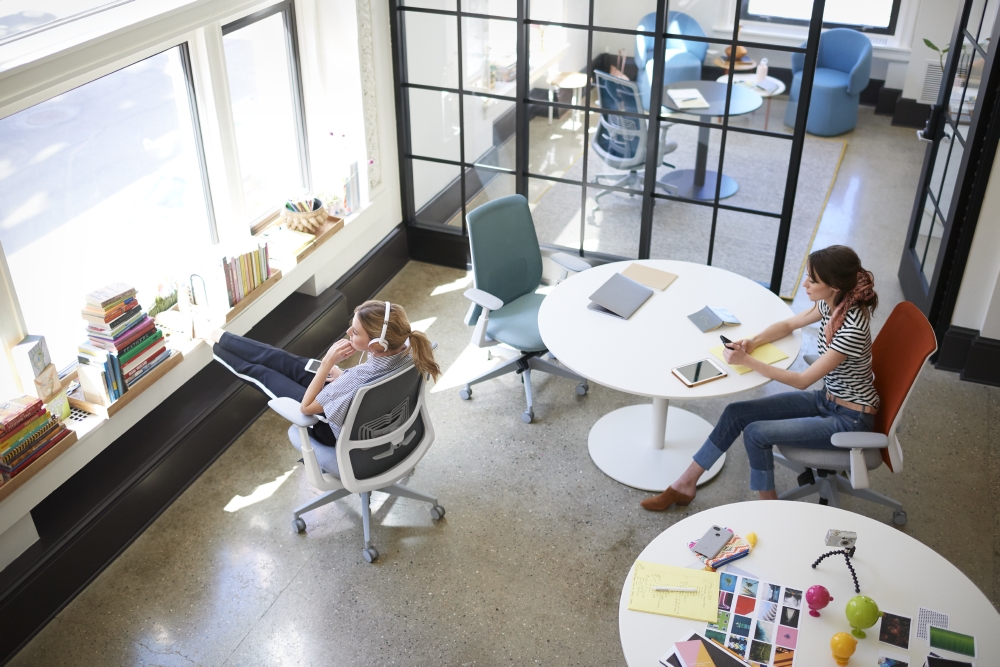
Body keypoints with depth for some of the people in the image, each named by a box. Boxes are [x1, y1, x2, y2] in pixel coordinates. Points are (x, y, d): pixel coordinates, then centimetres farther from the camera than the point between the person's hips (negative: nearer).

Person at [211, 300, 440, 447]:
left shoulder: (358, 381, -45)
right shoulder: (407, 348, -26)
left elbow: (306, 407, -26)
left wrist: (328, 362, -30)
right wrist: (343, 375, -4)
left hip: (339, 431, -6)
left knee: (264, 374, 15)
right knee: (284, 361, 19)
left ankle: (218, 346, 46)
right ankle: (221, 340, 44)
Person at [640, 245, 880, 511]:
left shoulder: (852, 327, -31)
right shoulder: (830, 303, -6)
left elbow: (801, 380, -27)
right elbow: (788, 325, 11)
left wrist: (746, 361, -26)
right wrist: (753, 342, -7)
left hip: (851, 419, -8)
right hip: (826, 399, 8)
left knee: (757, 433, -19)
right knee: (736, 413, -2)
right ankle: (685, 485, 8)